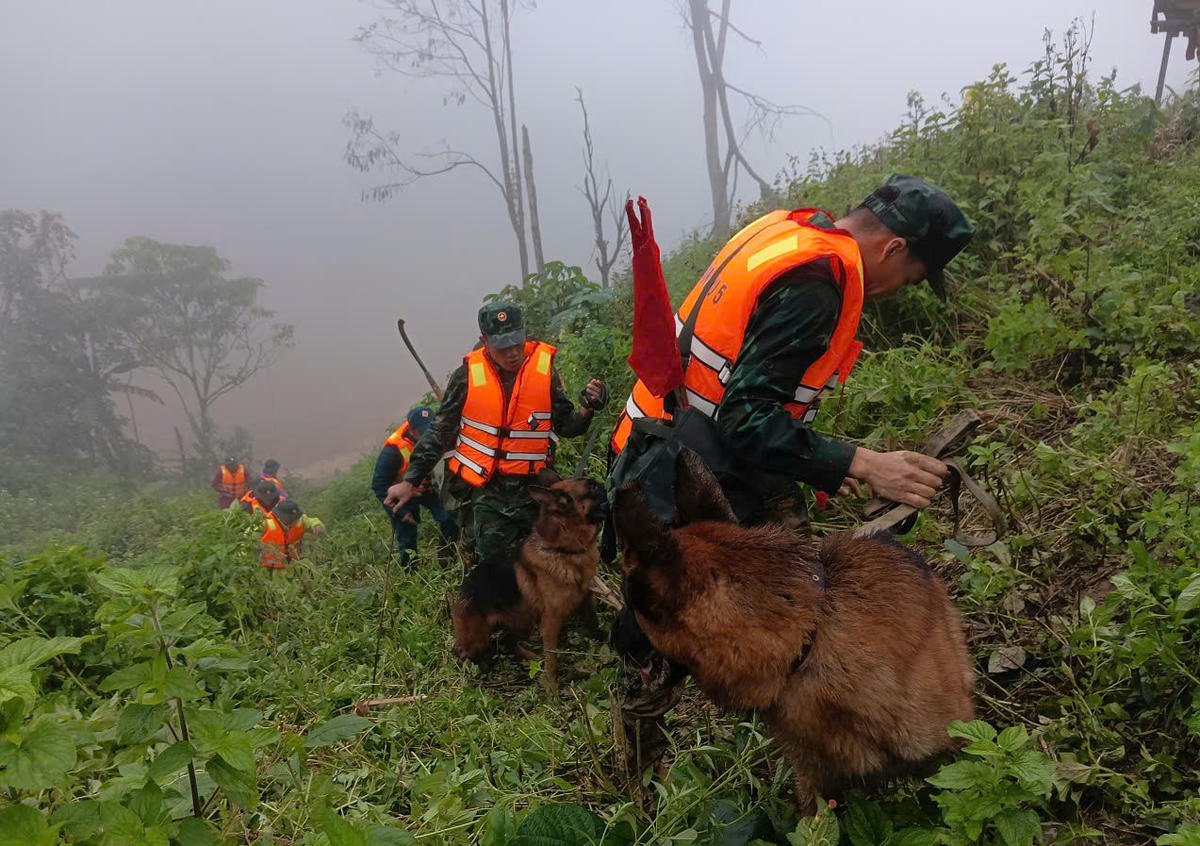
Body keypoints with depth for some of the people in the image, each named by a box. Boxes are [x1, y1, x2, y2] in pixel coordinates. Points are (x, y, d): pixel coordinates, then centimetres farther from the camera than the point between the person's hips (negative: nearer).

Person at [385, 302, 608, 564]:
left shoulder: (544, 367, -2)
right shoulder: (469, 375, -4)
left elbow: (565, 426, 6)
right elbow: (439, 432, 4)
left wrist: (587, 408, -16)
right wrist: (410, 481, 3)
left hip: (532, 489, 1)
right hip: (488, 491, -1)